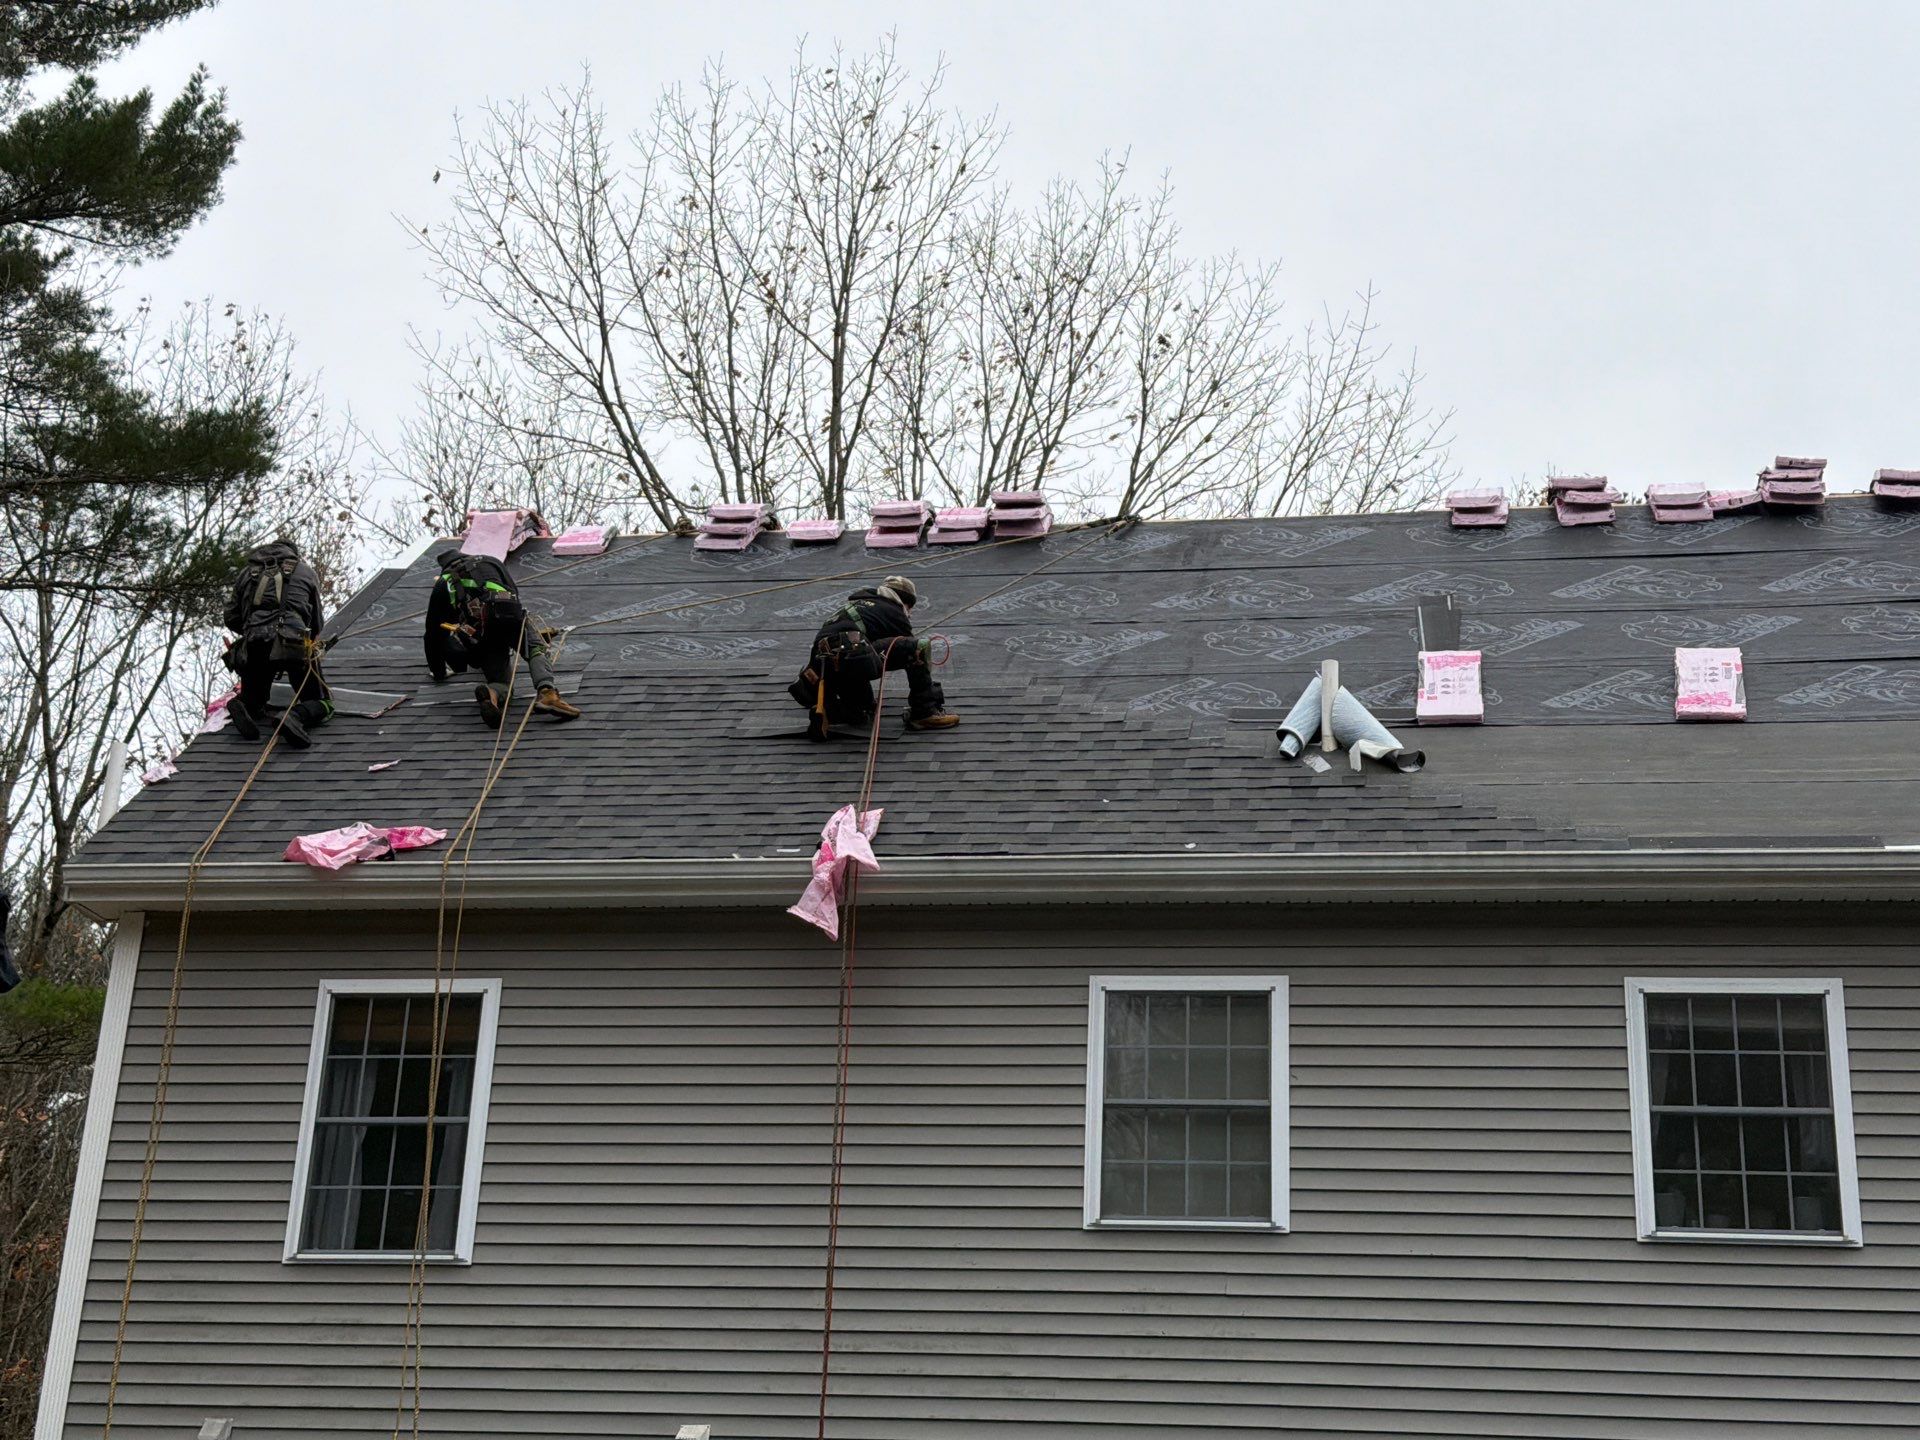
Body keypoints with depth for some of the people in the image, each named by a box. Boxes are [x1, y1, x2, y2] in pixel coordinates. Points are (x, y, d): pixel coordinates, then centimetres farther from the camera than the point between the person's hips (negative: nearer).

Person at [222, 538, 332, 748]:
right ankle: (297, 717, -24)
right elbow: (317, 622, 25)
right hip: (296, 645, -2)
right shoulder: (305, 572, 21)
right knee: (322, 703, 10)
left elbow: (231, 619, 25)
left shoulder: (247, 573, 24)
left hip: (253, 648, 2)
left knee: (254, 699, 27)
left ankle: (242, 706, -10)